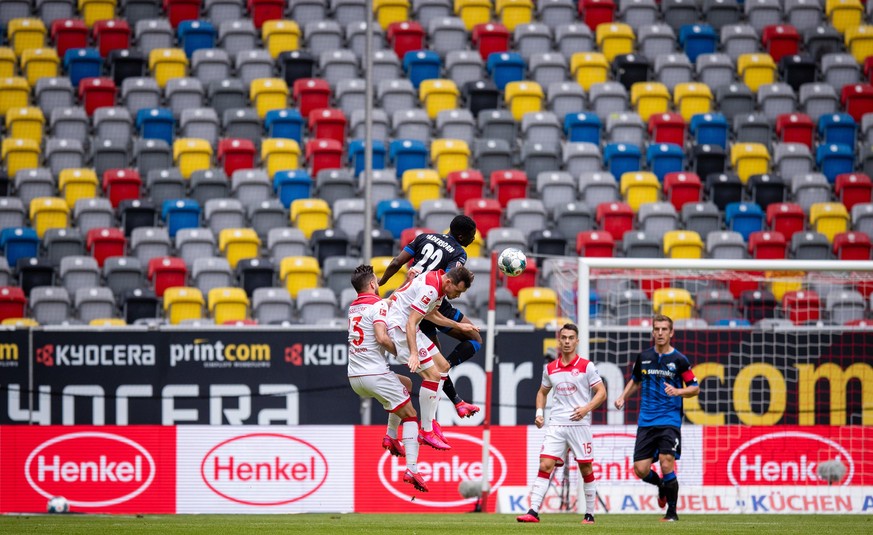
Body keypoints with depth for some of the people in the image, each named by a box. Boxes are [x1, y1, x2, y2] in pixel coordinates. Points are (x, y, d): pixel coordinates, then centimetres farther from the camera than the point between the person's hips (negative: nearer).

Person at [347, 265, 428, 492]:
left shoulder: (353, 307, 15)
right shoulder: (377, 305, -10)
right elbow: (381, 338, -23)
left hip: (354, 377, 8)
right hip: (375, 375, -8)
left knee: (405, 384, 32)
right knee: (410, 416, 1)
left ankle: (391, 436, 22)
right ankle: (412, 470, -15)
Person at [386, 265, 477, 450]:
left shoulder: (438, 281, 7)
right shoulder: (430, 289, -25)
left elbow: (430, 314, 24)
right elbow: (411, 323, -29)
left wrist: (458, 325, 27)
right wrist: (414, 354, -37)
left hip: (409, 328, 11)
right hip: (398, 327, -11)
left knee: (443, 367, 14)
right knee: (432, 374, -15)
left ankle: (430, 422, 18)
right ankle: (426, 432, -8)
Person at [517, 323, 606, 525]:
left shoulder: (586, 366, -2)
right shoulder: (550, 369, 10)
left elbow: (601, 393, -3)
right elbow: (542, 392, 24)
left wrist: (586, 408, -18)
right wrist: (539, 412, 8)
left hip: (579, 424, -3)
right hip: (556, 424, 3)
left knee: (586, 468, 3)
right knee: (545, 465, -10)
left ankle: (589, 514, 14)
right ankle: (533, 511, -14)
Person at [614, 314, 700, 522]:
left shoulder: (679, 360, -2)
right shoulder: (644, 357, 9)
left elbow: (695, 388, 0)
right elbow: (635, 380, 25)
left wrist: (678, 391, -19)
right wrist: (623, 397, 9)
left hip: (669, 420, -4)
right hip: (646, 422, 4)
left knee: (666, 463, -16)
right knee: (640, 469, -3)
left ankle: (672, 511, 0)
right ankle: (662, 487, 31)